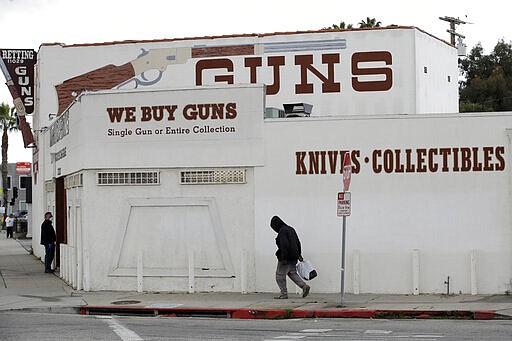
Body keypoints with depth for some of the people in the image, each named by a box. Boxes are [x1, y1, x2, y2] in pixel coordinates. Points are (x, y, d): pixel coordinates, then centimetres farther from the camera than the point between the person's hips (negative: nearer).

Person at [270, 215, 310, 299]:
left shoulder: (282, 231, -16)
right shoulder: (291, 229, 14)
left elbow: (284, 246, -24)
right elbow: (298, 243, 20)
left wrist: (284, 258, -23)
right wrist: (299, 254, 25)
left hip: (286, 258, -9)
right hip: (293, 257, 9)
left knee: (280, 275, 1)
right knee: (292, 273, 18)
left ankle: (284, 294, 4)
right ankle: (304, 286, 5)